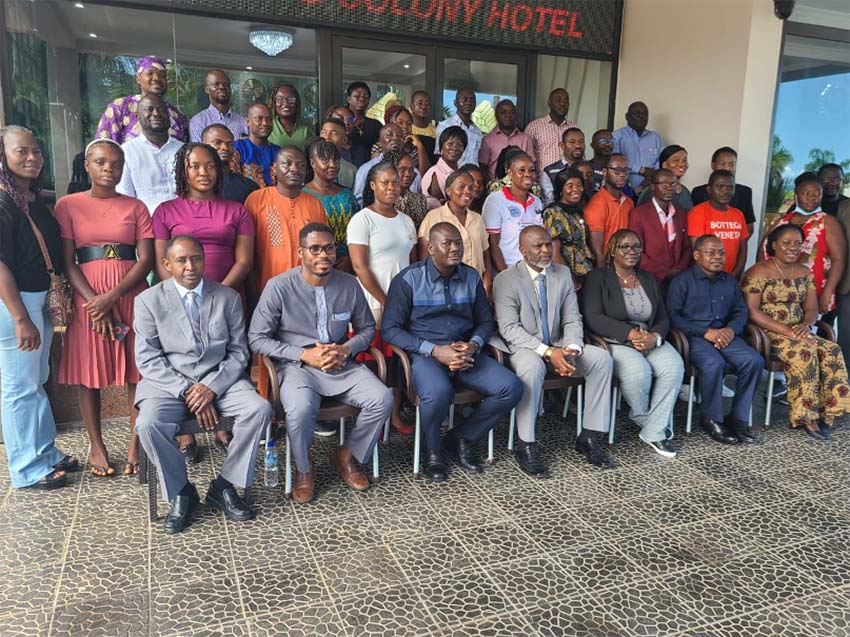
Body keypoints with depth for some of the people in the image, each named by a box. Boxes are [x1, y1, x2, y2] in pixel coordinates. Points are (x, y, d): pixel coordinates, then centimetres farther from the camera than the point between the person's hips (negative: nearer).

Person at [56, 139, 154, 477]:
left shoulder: (135, 207, 7)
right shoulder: (68, 205, 5)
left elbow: (146, 259, -1)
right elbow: (68, 263, 0)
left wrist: (111, 297, -12)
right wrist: (95, 302, -12)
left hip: (131, 295, 1)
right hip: (87, 297, 0)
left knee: (137, 372, 0)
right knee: (90, 373, 4)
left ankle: (135, 443, 11)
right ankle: (96, 446, 15)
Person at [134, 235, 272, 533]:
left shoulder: (228, 297, 5)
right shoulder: (149, 300, 1)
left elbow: (239, 352, 3)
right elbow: (148, 359, -4)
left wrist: (212, 388, -13)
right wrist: (187, 391, -15)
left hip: (219, 380, 1)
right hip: (169, 383, -1)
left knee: (260, 409, -23)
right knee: (148, 424, -29)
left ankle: (224, 486, -5)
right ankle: (181, 492, -3)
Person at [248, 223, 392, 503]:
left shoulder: (349, 285, 2)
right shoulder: (279, 287, -8)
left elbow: (367, 328, 14)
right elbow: (257, 338, -6)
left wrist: (346, 349, -8)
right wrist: (304, 354, -16)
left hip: (342, 365, 4)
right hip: (297, 366, -3)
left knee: (382, 399, -19)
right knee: (300, 410, -34)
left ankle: (347, 454, 8)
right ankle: (304, 470, -1)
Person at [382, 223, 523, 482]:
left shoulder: (471, 277, 8)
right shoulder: (409, 279, -6)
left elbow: (485, 321, 15)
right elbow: (389, 329, -10)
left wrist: (473, 345, -8)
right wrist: (435, 350, -18)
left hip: (465, 351, 5)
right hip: (423, 354, -5)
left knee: (511, 387, -16)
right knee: (438, 393, -37)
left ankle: (462, 438, 7)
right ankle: (431, 451, -3)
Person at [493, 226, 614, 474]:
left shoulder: (563, 274, 8)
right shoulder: (506, 279, -8)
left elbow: (572, 319, 6)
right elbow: (509, 328, -16)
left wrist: (571, 348, -16)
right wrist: (548, 352, -26)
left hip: (557, 347, 5)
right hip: (523, 348, -5)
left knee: (601, 358, -16)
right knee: (532, 366, -37)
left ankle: (588, 437, -7)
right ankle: (525, 445, -24)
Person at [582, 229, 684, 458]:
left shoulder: (648, 279, 19)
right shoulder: (597, 278, 1)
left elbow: (662, 318, 14)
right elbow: (593, 318, -12)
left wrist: (655, 337, -10)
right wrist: (630, 334, -21)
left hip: (650, 339, 5)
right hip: (614, 341, -5)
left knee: (674, 366, -24)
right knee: (638, 371, -33)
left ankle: (654, 432, -14)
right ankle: (645, 418, -1)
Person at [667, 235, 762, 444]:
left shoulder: (729, 281, 22)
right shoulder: (682, 281, 2)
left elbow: (741, 310, 20)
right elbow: (672, 315, -8)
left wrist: (732, 329, -4)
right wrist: (705, 332, -14)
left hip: (725, 334, 6)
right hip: (694, 337, -6)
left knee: (754, 360, -20)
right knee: (714, 364, -34)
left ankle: (738, 418, -8)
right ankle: (711, 419, -12)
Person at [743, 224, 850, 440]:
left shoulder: (805, 273, 15)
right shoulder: (759, 272, -7)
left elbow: (812, 308, 13)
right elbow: (751, 311, -15)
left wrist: (805, 325, -11)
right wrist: (785, 330, -21)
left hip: (798, 332, 7)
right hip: (768, 334, -6)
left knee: (832, 351, -19)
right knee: (805, 353, -30)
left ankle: (825, 412, -13)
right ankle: (805, 416, -19)